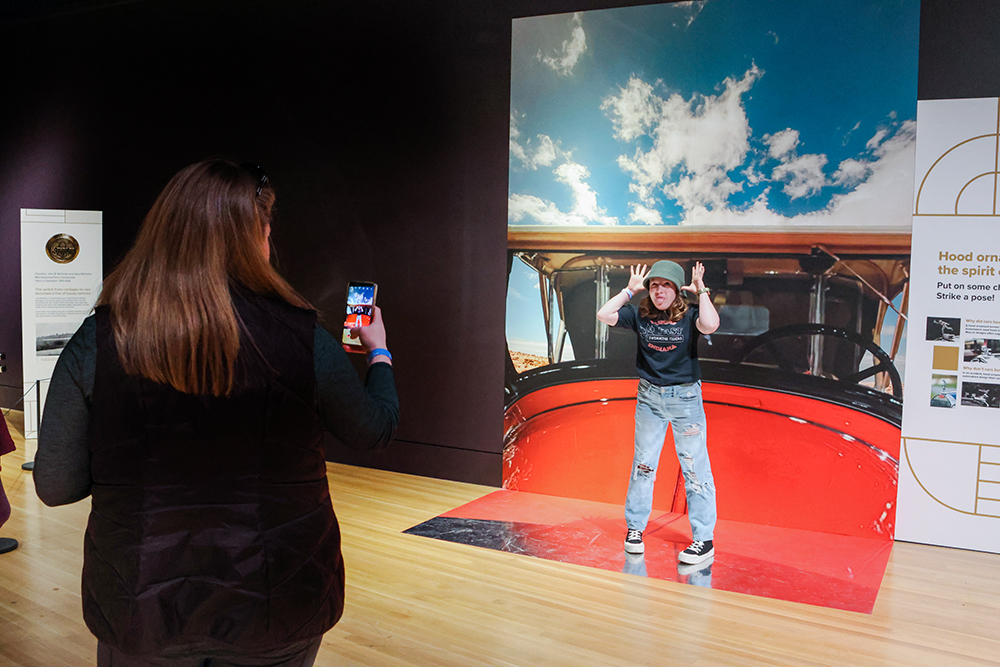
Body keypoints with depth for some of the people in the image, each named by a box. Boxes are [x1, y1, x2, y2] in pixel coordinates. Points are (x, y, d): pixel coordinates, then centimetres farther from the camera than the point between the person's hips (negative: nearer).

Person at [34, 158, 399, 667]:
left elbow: (56, 486, -6)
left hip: (138, 608, 1)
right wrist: (379, 353, 20)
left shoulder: (96, 342, -11)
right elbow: (376, 430, 2)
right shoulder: (300, 336, -14)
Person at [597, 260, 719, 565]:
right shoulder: (639, 315, 1)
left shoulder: (689, 316, -7)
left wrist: (701, 290, -17)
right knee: (643, 464, 11)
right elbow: (604, 314, -8)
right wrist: (630, 289, -4)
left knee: (694, 467, 0)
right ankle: (634, 528, 25)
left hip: (686, 397, -3)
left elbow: (710, 325, -29)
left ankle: (704, 539, 8)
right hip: (649, 397, 3)